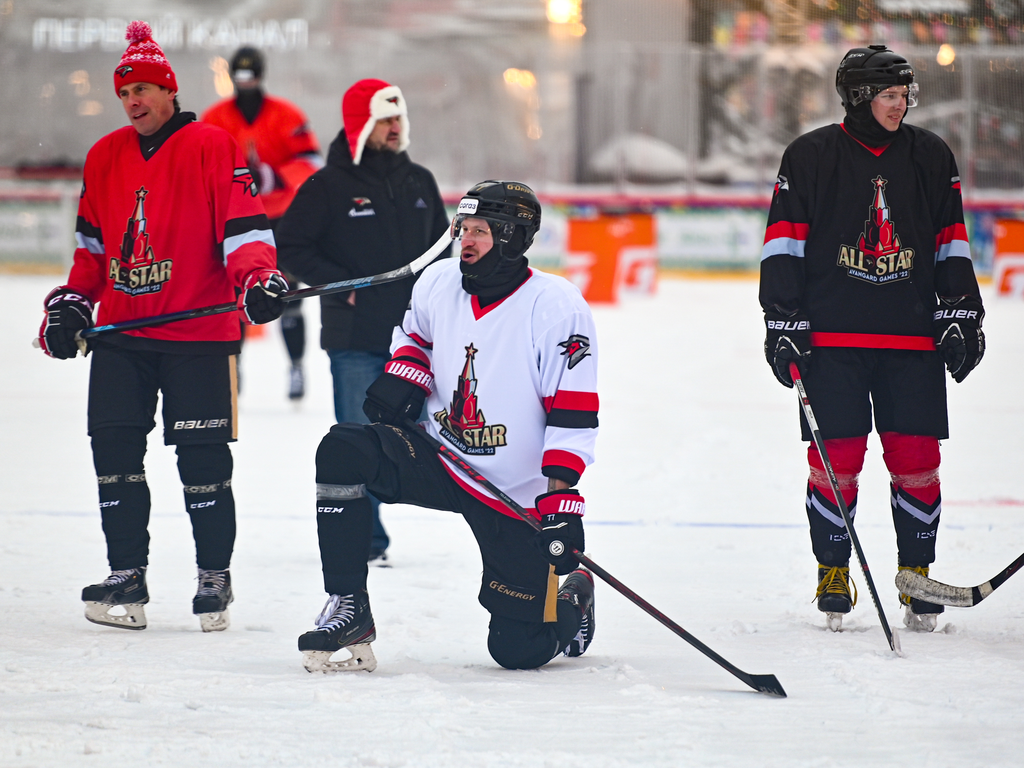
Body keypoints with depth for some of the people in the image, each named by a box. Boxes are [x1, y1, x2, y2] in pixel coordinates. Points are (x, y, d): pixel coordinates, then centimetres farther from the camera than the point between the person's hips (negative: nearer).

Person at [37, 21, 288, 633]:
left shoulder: (213, 148, -3)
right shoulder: (105, 157, 13)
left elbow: (244, 226, -7)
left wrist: (259, 279, -23)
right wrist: (73, 303, 13)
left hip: (199, 334, -5)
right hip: (121, 332, 5)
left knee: (203, 460, -3)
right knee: (115, 451, 0)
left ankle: (215, 576, 10)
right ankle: (127, 578, 7)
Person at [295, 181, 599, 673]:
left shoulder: (557, 308, -18)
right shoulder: (439, 283, -2)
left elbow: (573, 419, -20)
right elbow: (416, 334, 22)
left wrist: (561, 504, -28)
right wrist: (402, 376, 0)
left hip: (518, 498, -4)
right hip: (440, 458, 4)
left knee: (518, 648, -4)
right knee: (342, 451, -22)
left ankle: (573, 600, 34)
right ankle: (349, 610, -15)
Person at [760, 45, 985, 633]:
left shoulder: (930, 156, 10)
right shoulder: (811, 157, 1)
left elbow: (951, 241, 15)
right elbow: (784, 243, 2)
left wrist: (962, 314, 8)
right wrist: (783, 321, -4)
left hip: (913, 339, 2)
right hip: (832, 337, -2)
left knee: (916, 458, -1)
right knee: (837, 459, -4)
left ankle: (917, 579, 11)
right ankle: (834, 577, 10)